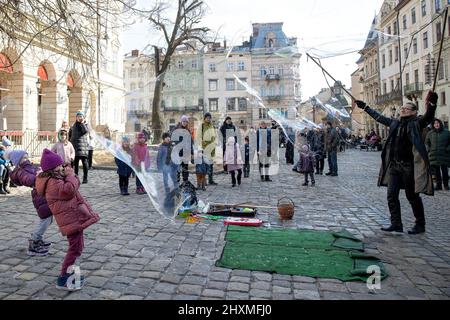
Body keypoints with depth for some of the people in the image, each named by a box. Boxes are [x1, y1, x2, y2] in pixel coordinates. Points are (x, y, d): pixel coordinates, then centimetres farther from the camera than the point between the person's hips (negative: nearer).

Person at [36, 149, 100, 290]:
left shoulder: (56, 178, 17)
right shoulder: (52, 182, -16)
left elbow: (74, 184, 20)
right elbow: (69, 190, -30)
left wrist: (69, 176, 3)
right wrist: (70, 175, -17)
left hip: (74, 216, 11)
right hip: (71, 219, -11)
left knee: (77, 246, 21)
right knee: (75, 247, -7)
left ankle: (69, 273, 34)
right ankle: (63, 280, 1)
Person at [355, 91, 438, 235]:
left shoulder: (416, 123, -4)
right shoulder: (395, 123, 11)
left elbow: (428, 117, -23)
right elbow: (378, 117, 23)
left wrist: (431, 104, -42)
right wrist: (365, 107, 30)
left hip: (409, 166, -5)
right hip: (394, 165, 6)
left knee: (413, 196, 6)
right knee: (391, 196, 3)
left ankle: (420, 225, 23)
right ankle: (396, 224, 12)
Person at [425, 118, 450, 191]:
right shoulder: (430, 133, 8)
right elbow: (426, 142, 17)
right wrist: (429, 150, 5)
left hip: (444, 155, -2)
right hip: (434, 155, 2)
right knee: (436, 171, 3)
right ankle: (438, 185, 9)